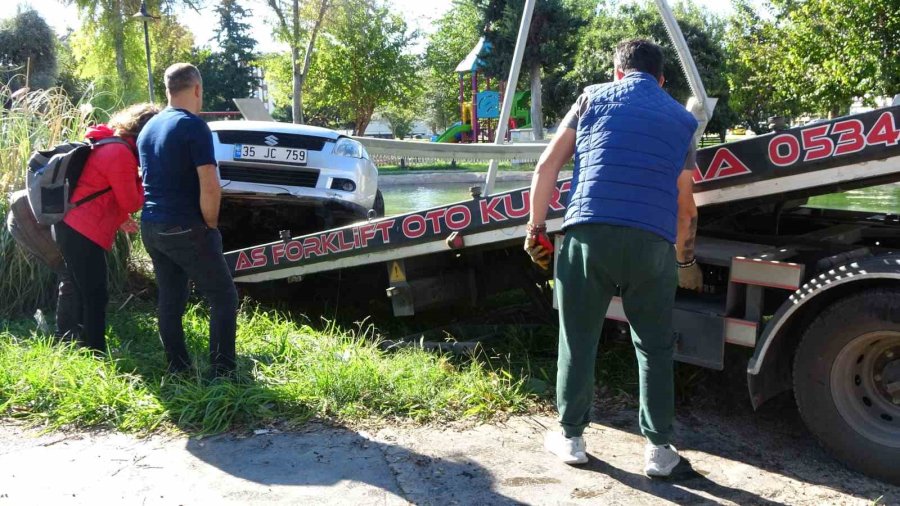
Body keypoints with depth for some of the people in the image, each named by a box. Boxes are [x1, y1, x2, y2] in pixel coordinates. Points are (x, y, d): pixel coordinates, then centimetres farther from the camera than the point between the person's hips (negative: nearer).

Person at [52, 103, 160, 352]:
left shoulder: (111, 145, 13)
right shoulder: (121, 153, -19)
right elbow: (131, 203, -14)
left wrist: (119, 218, 11)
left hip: (72, 227, 11)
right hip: (84, 232, -11)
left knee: (74, 292, 20)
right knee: (94, 296, -4)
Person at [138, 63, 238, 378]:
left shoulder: (149, 128, 14)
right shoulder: (194, 126, -12)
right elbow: (209, 188, -20)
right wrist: (210, 226, -6)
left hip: (151, 226, 8)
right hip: (185, 229, -8)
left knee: (170, 300, 13)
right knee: (223, 297, 0)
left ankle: (177, 370, 18)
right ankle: (222, 373, -3)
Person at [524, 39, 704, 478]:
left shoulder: (594, 97, 15)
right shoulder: (682, 120, 19)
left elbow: (546, 168, 8)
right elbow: (685, 206, 21)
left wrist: (535, 227, 16)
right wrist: (686, 260, 35)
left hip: (588, 233, -1)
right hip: (652, 243, 1)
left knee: (578, 341, 12)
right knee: (655, 348, 14)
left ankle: (571, 438, 23)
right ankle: (658, 449, 20)